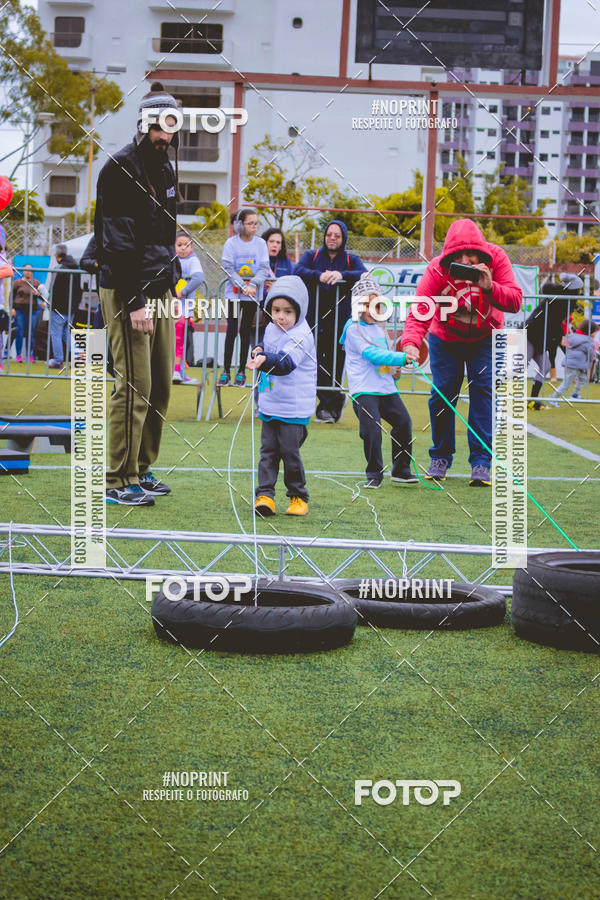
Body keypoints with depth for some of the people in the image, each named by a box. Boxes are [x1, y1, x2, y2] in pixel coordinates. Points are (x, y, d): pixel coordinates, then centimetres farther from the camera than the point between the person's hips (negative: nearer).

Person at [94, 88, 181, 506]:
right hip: (127, 292, -9)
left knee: (160, 385, 10)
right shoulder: (120, 168, -11)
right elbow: (117, 242, -17)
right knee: (135, 386, -10)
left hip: (161, 290, 9)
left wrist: (169, 286, 15)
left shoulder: (166, 169, 17)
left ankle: (141, 470, 19)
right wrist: (135, 301, -21)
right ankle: (120, 482, -4)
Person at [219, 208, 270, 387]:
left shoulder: (260, 243, 2)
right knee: (232, 329, -6)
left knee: (246, 331, 6)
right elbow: (228, 268, -8)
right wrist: (243, 286, -17)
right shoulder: (231, 243, -3)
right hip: (234, 292, -2)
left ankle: (242, 371, 12)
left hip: (253, 294, 2)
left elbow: (264, 268, -1)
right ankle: (226, 370, 1)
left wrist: (253, 285, -17)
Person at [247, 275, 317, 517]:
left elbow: (286, 362, -31)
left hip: (294, 408, -7)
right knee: (268, 450, 4)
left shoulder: (301, 336, -16)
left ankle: (299, 497, 13)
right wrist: (259, 352, 4)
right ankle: (265, 495, 5)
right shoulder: (271, 329, 8)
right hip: (270, 404, 7)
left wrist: (265, 360, -49)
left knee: (289, 451, -2)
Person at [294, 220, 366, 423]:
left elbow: (364, 275, -10)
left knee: (335, 364, 0)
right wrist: (319, 276, -25)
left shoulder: (352, 260, 10)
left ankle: (328, 404, 17)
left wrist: (341, 275, -26)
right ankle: (335, 399, 12)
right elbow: (297, 271, -7)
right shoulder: (312, 256, 12)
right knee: (314, 363, -5)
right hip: (314, 319, 1)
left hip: (341, 322, -1)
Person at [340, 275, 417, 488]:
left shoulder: (380, 329, 19)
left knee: (403, 422, -1)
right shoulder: (354, 329, -6)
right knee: (372, 430, -16)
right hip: (364, 390, -7)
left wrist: (394, 371, 8)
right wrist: (402, 358, -28)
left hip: (386, 388, 7)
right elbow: (372, 354, -19)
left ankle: (401, 470, 14)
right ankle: (374, 474, 0)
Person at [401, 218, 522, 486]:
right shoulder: (437, 270, -28)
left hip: (485, 337, 0)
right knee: (442, 393, -5)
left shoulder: (496, 259, -24)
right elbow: (420, 309, -36)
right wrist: (411, 343, -54)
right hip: (445, 338, 0)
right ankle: (440, 457, 14)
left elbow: (515, 301, -27)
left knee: (483, 391, -12)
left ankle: (481, 461, -9)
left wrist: (489, 287, -46)